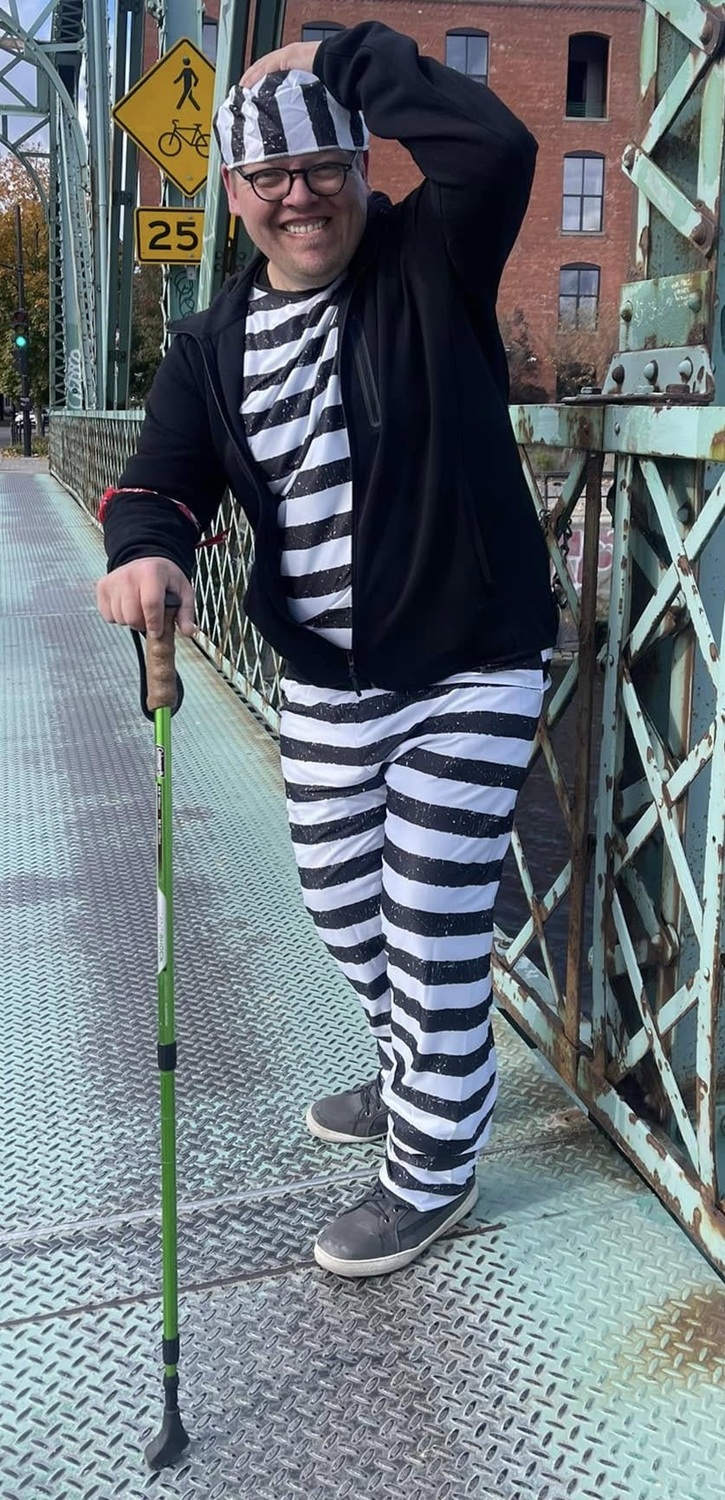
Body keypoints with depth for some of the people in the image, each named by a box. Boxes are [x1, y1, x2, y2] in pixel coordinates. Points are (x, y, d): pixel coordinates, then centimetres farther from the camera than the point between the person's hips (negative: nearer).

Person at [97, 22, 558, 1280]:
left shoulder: (429, 262, -8)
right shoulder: (214, 345, 5)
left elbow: (496, 146, -27)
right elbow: (165, 478, -5)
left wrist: (340, 57, -17)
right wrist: (145, 551, -29)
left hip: (469, 670, -6)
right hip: (324, 682, 6)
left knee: (433, 927, 0)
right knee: (341, 906, 20)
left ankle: (433, 1166, 23)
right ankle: (418, 1073, 48)